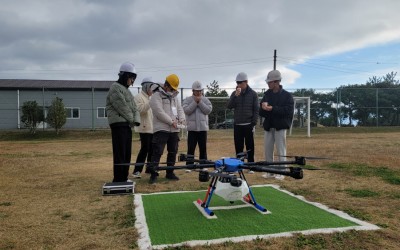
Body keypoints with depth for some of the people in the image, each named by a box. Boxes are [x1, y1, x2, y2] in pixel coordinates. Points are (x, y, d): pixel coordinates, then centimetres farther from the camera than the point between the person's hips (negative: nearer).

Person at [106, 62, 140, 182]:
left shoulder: (127, 90, 22)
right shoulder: (115, 88, -7)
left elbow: (134, 108, 15)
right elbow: (122, 107, -15)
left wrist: (136, 120, -3)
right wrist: (132, 120, -7)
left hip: (127, 125, 9)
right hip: (118, 124, -9)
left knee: (127, 153, 11)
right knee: (120, 153, -9)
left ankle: (124, 178, 20)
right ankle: (118, 180, -4)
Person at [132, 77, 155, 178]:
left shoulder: (151, 98, 21)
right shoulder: (139, 97, -6)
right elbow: (140, 110, -20)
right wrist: (150, 103, -26)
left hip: (152, 127, 8)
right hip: (144, 127, -8)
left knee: (152, 149, 10)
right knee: (145, 149, -12)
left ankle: (149, 168, 20)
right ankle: (136, 170, -6)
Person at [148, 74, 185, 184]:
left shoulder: (174, 97, 19)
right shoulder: (156, 96, -6)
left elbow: (180, 109, 16)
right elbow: (159, 112, -17)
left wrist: (182, 119, -4)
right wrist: (172, 122, -17)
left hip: (174, 130, 8)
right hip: (161, 129, -8)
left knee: (173, 152, 12)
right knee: (157, 152, -10)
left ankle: (170, 172, 24)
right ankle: (153, 174, -5)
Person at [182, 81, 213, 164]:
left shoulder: (205, 100, 8)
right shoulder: (187, 100, 3)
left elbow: (208, 110, -5)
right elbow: (187, 110, -11)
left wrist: (200, 102, -9)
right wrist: (195, 102, -11)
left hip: (203, 128, 2)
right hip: (192, 128, -2)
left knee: (203, 149, 9)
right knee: (191, 149, 2)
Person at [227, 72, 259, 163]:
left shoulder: (253, 94, 1)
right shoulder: (234, 93, 7)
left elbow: (256, 110, 0)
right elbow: (229, 106, -4)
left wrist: (253, 124, -7)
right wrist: (236, 96, -16)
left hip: (248, 125, -2)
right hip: (237, 125, 2)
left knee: (250, 147, 3)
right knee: (238, 147, 6)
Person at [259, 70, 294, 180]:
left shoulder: (287, 95, -4)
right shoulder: (267, 94, 10)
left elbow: (288, 110, -16)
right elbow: (261, 112, 8)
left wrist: (272, 108, -22)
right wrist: (264, 108, -16)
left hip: (280, 127, -5)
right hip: (268, 126, 5)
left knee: (281, 150, 0)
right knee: (267, 150, 9)